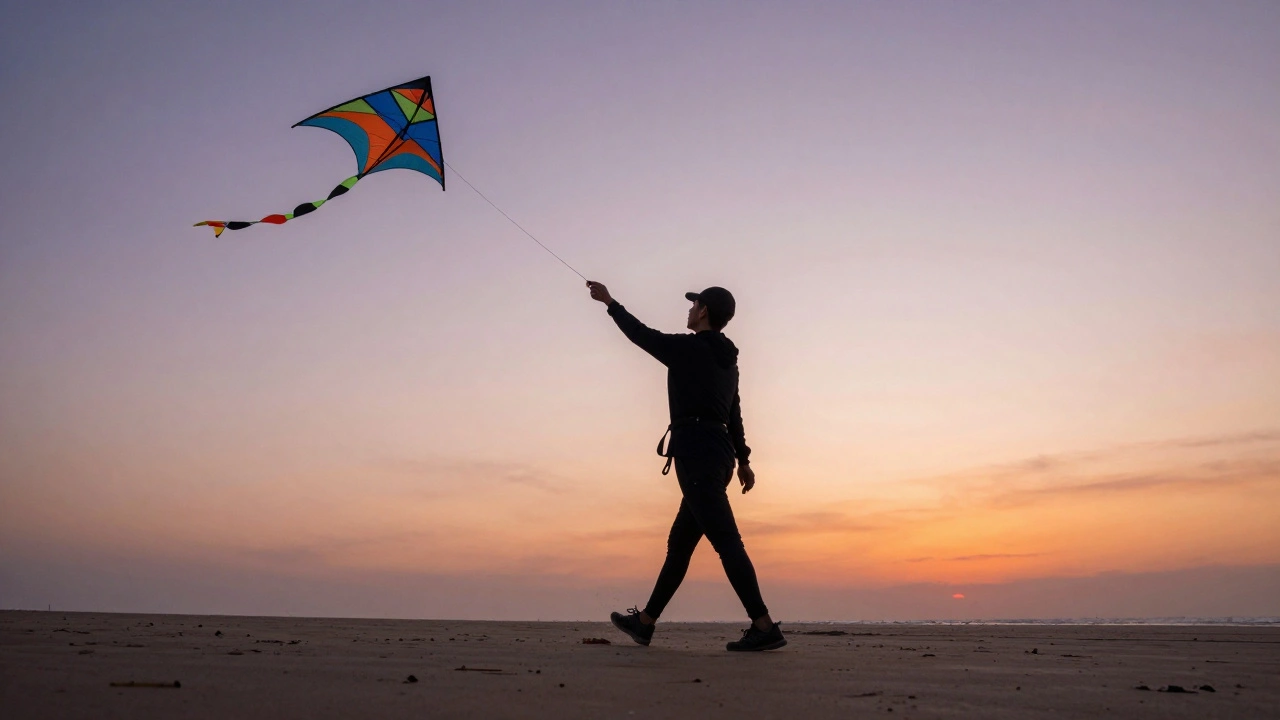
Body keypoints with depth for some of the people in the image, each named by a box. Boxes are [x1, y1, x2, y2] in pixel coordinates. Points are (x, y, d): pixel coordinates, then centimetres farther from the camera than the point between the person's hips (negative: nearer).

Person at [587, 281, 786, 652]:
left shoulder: (688, 348, -5)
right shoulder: (727, 360, 21)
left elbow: (641, 334, 6)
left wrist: (610, 302, 20)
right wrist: (743, 459, 27)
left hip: (696, 451, -10)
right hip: (719, 453, 10)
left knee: (725, 540, -14)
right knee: (680, 543, 13)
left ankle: (764, 626, -19)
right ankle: (645, 621, 22)